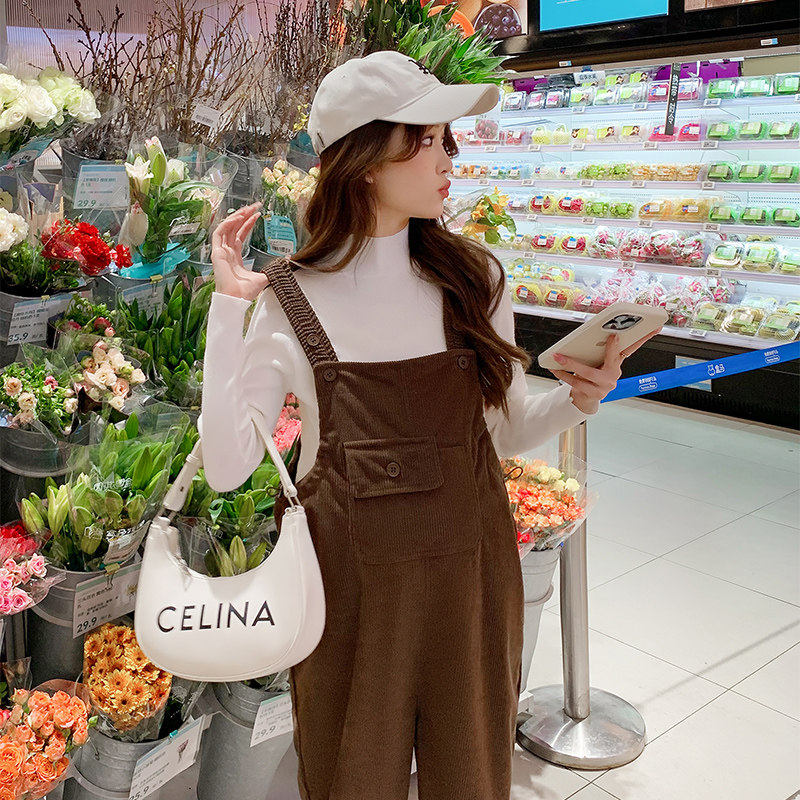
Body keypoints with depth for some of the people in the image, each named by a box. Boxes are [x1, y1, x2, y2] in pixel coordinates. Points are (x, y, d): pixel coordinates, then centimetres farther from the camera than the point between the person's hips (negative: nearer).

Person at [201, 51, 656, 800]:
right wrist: (228, 307, -19)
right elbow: (227, 467, -15)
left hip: (468, 571, 3)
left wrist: (574, 400, -13)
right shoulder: (290, 301, -10)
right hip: (351, 584, -2)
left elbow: (509, 431, 7)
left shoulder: (472, 278, -1)